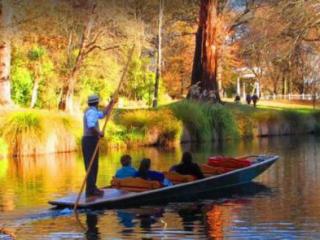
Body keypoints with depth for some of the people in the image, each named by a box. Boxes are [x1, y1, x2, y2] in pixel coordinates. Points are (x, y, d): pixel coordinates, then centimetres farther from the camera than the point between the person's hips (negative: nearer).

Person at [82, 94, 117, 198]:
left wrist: (111, 104, 30)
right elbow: (91, 125, -30)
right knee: (92, 166, -10)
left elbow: (102, 115, 32)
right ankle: (91, 190, -12)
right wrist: (99, 132, -17)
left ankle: (91, 189, 18)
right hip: (91, 140, -10)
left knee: (92, 166, 14)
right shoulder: (91, 111, -13)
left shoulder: (90, 111, 19)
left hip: (88, 140, 10)